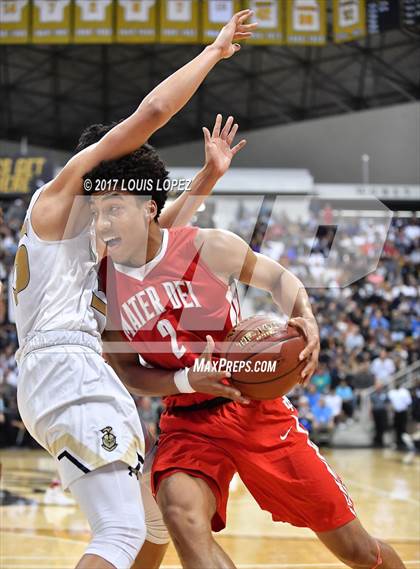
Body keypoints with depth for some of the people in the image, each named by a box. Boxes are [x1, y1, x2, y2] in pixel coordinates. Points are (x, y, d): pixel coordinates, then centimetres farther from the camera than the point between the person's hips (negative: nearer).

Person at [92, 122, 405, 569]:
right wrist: (186, 381, -17)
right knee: (183, 518, -34)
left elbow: (277, 278, 6)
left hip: (257, 408, -1)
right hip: (188, 422, 1)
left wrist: (306, 320, -16)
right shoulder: (102, 284, -6)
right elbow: (125, 370, 2)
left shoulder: (209, 247, -12)